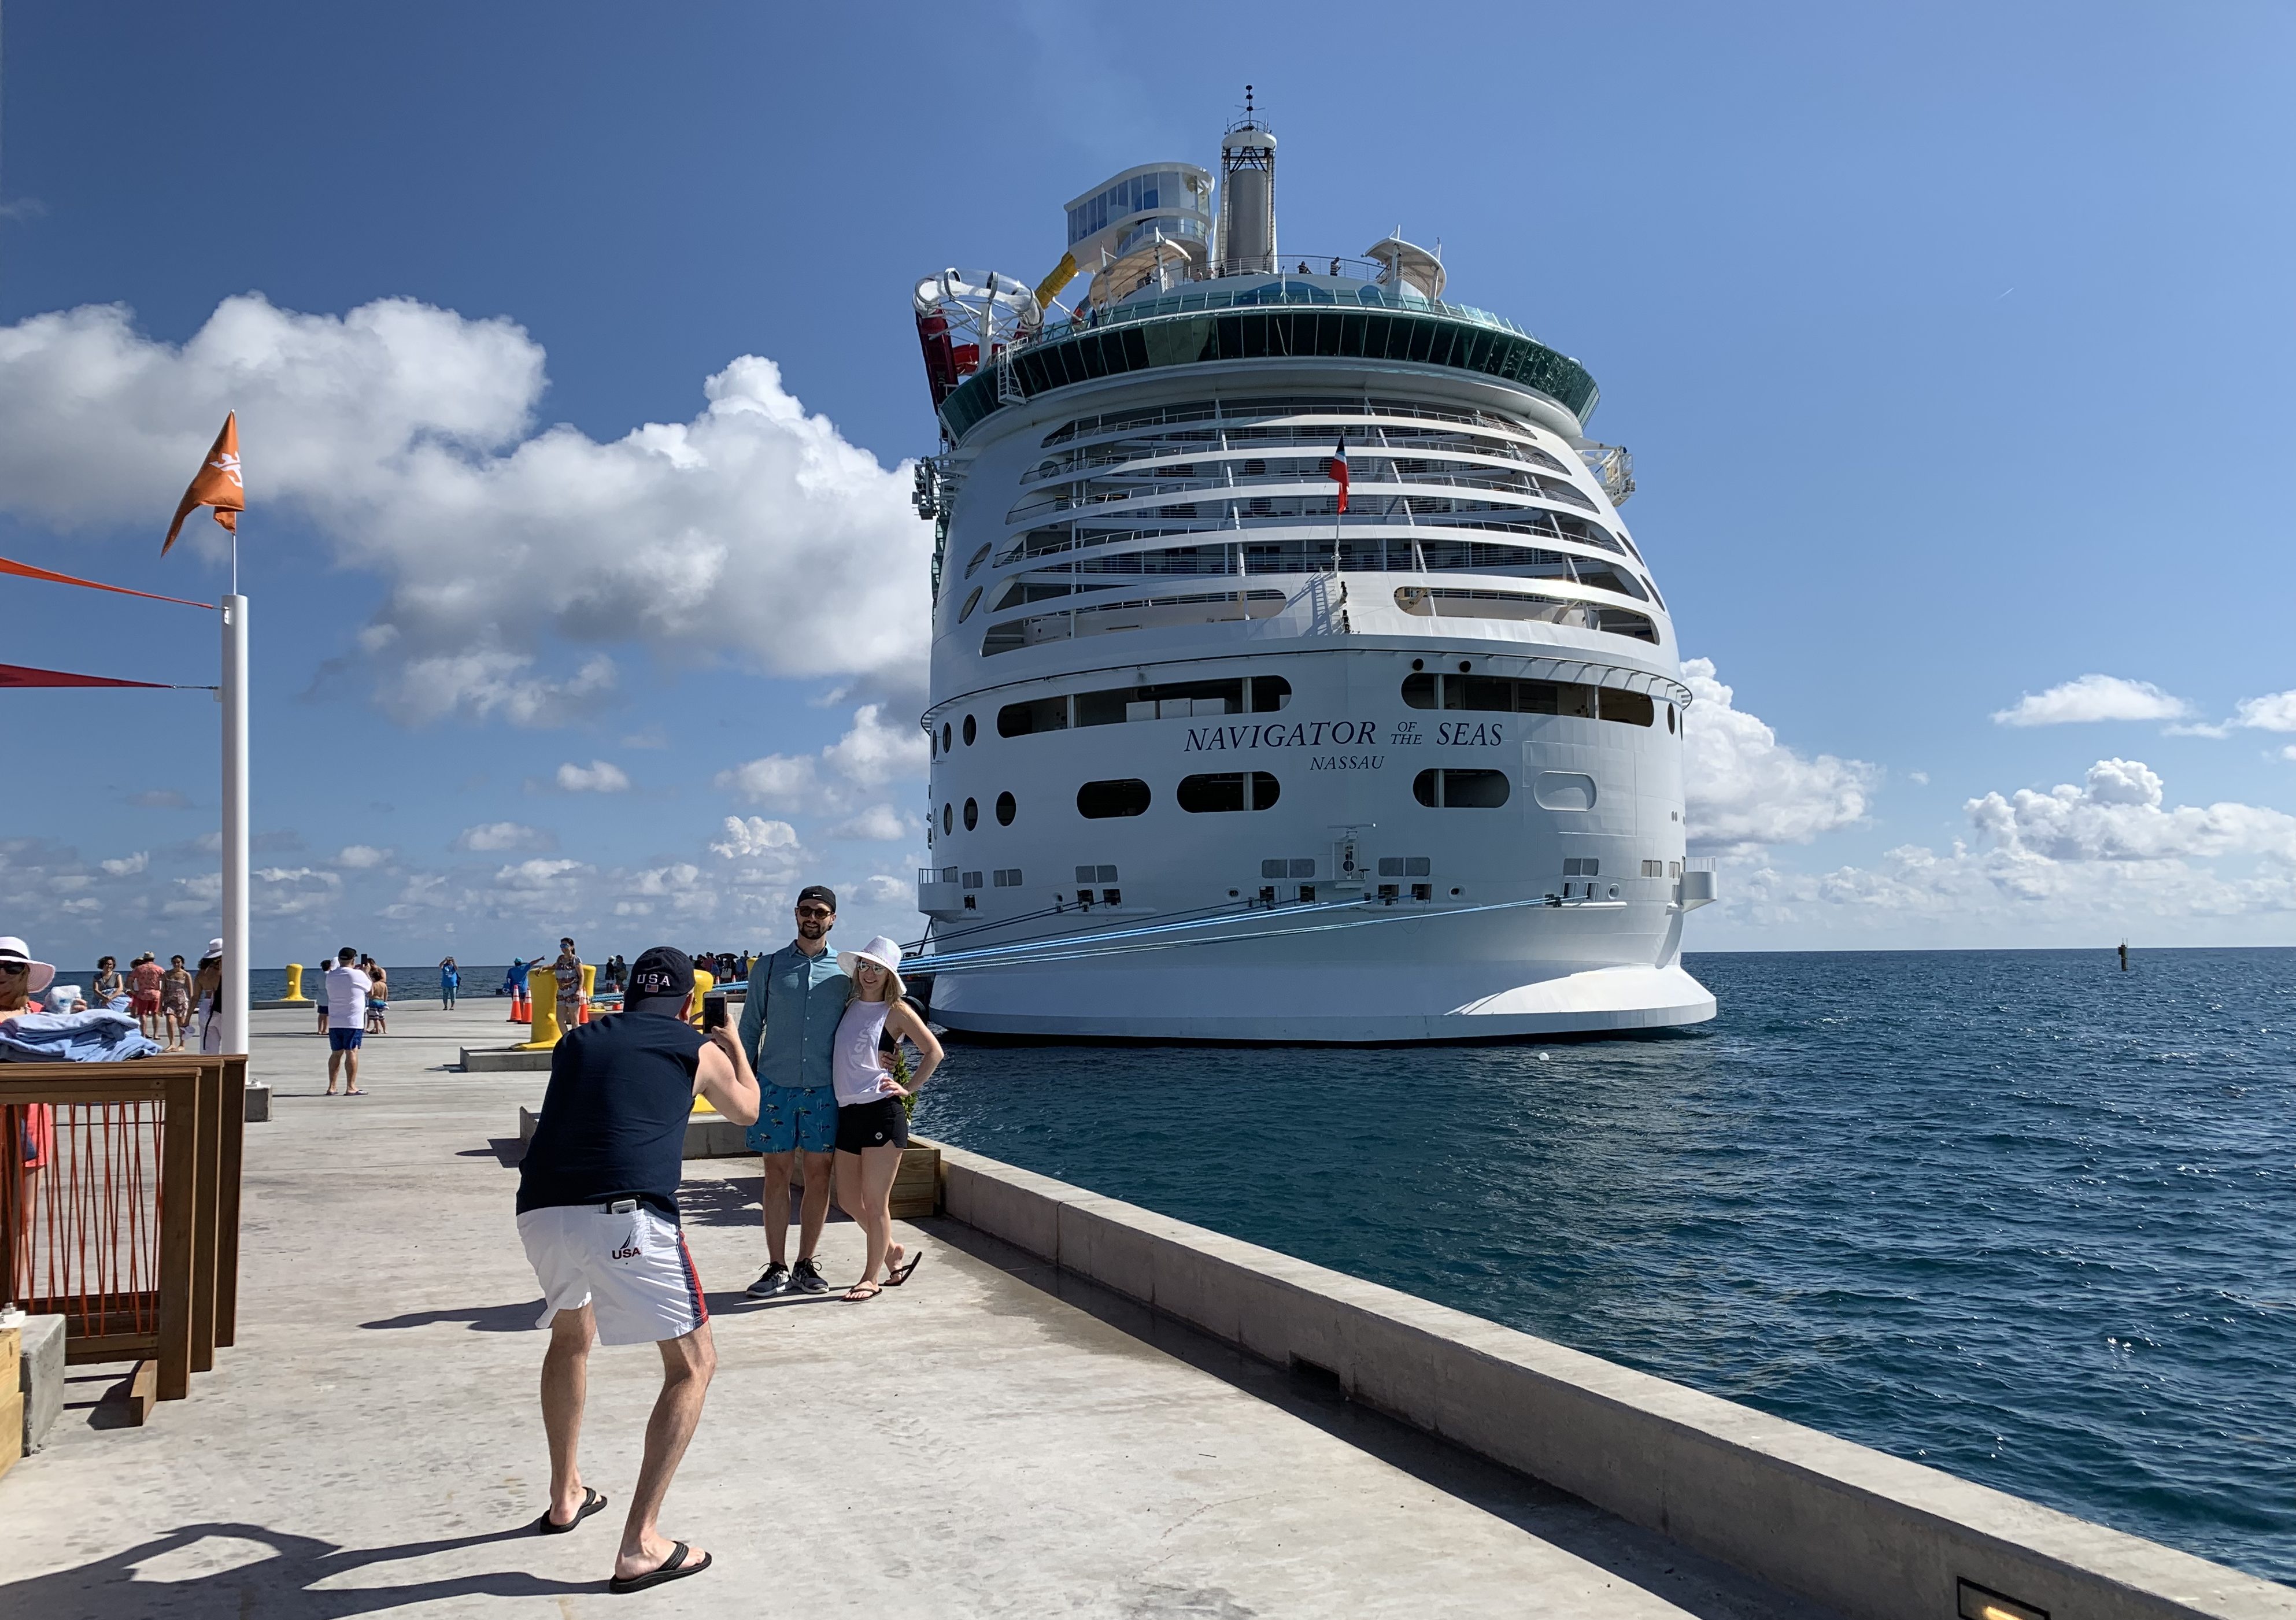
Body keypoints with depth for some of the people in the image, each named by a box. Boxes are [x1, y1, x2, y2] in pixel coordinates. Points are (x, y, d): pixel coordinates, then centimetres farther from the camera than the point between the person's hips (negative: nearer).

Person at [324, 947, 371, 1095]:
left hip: (334, 1023, 5)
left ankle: (331, 1087, 14)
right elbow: (371, 987, 7)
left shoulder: (331, 976, 5)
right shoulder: (358, 975, -11)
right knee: (352, 1053, -4)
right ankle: (351, 1087, -6)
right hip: (353, 1022, -5)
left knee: (336, 1054, 12)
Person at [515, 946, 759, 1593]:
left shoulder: (577, 1041, 22)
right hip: (626, 1216, -5)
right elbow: (746, 1109, 33)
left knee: (572, 1335, 32)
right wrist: (734, 1045, 51)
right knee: (693, 1364, 8)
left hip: (540, 1211, 5)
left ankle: (565, 1497, 42)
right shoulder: (699, 1049, 13)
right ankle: (639, 1547, 1)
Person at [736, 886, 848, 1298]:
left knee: (819, 1175, 3)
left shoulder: (845, 971, 6)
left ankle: (806, 1264, 15)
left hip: (825, 1091, 0)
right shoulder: (769, 967, 5)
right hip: (775, 1086, 0)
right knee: (777, 1175, 2)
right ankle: (776, 1267, 11)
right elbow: (750, 1030, 8)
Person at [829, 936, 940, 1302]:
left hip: (882, 1111, -7)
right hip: (848, 1111, 7)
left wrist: (909, 1088, -6)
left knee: (875, 1202, 0)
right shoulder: (849, 1005, 12)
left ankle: (871, 1277, 13)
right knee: (848, 1200, 12)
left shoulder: (896, 1010, -3)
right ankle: (892, 1251, 33)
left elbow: (933, 1051, -5)